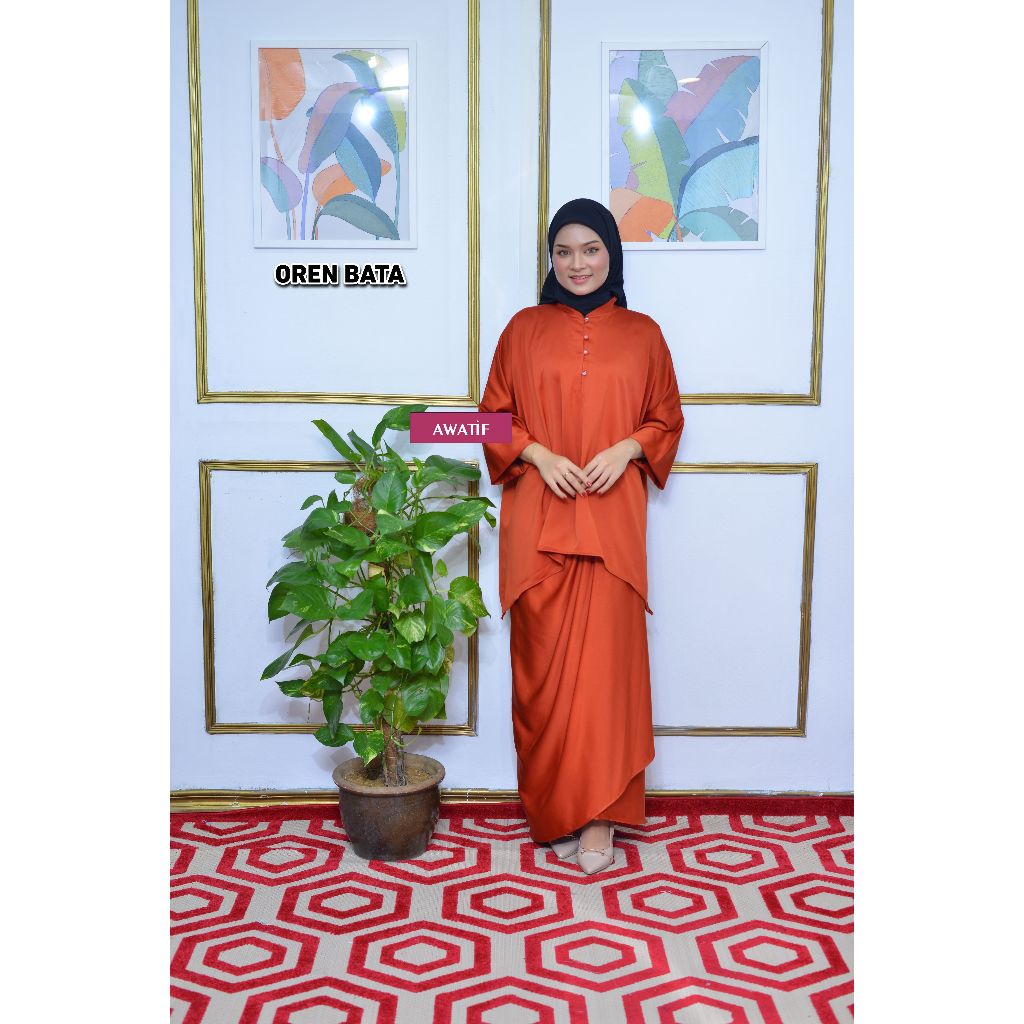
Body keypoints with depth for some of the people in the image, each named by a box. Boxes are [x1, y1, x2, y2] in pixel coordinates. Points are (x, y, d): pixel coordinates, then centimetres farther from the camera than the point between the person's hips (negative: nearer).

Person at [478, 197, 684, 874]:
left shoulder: (642, 333, 10)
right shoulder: (525, 329, 10)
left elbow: (667, 418, 12)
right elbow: (494, 416, 9)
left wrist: (627, 449, -8)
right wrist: (539, 454, -8)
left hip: (612, 519, 0)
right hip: (538, 518, 1)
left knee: (604, 658, -5)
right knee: (544, 661, 1)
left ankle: (598, 815, 5)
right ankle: (557, 810, 15)